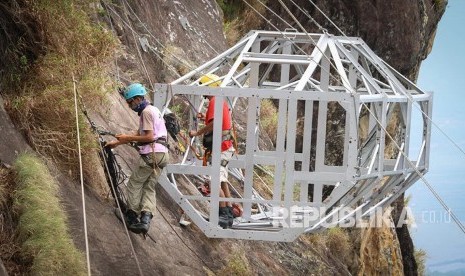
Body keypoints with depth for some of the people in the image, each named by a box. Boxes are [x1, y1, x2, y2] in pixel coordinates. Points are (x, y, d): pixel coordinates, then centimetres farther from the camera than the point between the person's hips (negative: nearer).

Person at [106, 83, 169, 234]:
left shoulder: (147, 112, -9)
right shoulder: (152, 110, 23)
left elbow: (149, 137, -17)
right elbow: (140, 135, 26)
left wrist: (127, 137, -10)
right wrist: (117, 142, 23)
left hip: (151, 154, -10)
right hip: (161, 154, 10)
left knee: (134, 184, 1)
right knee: (149, 188, 5)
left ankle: (132, 216, 4)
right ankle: (145, 220, -7)